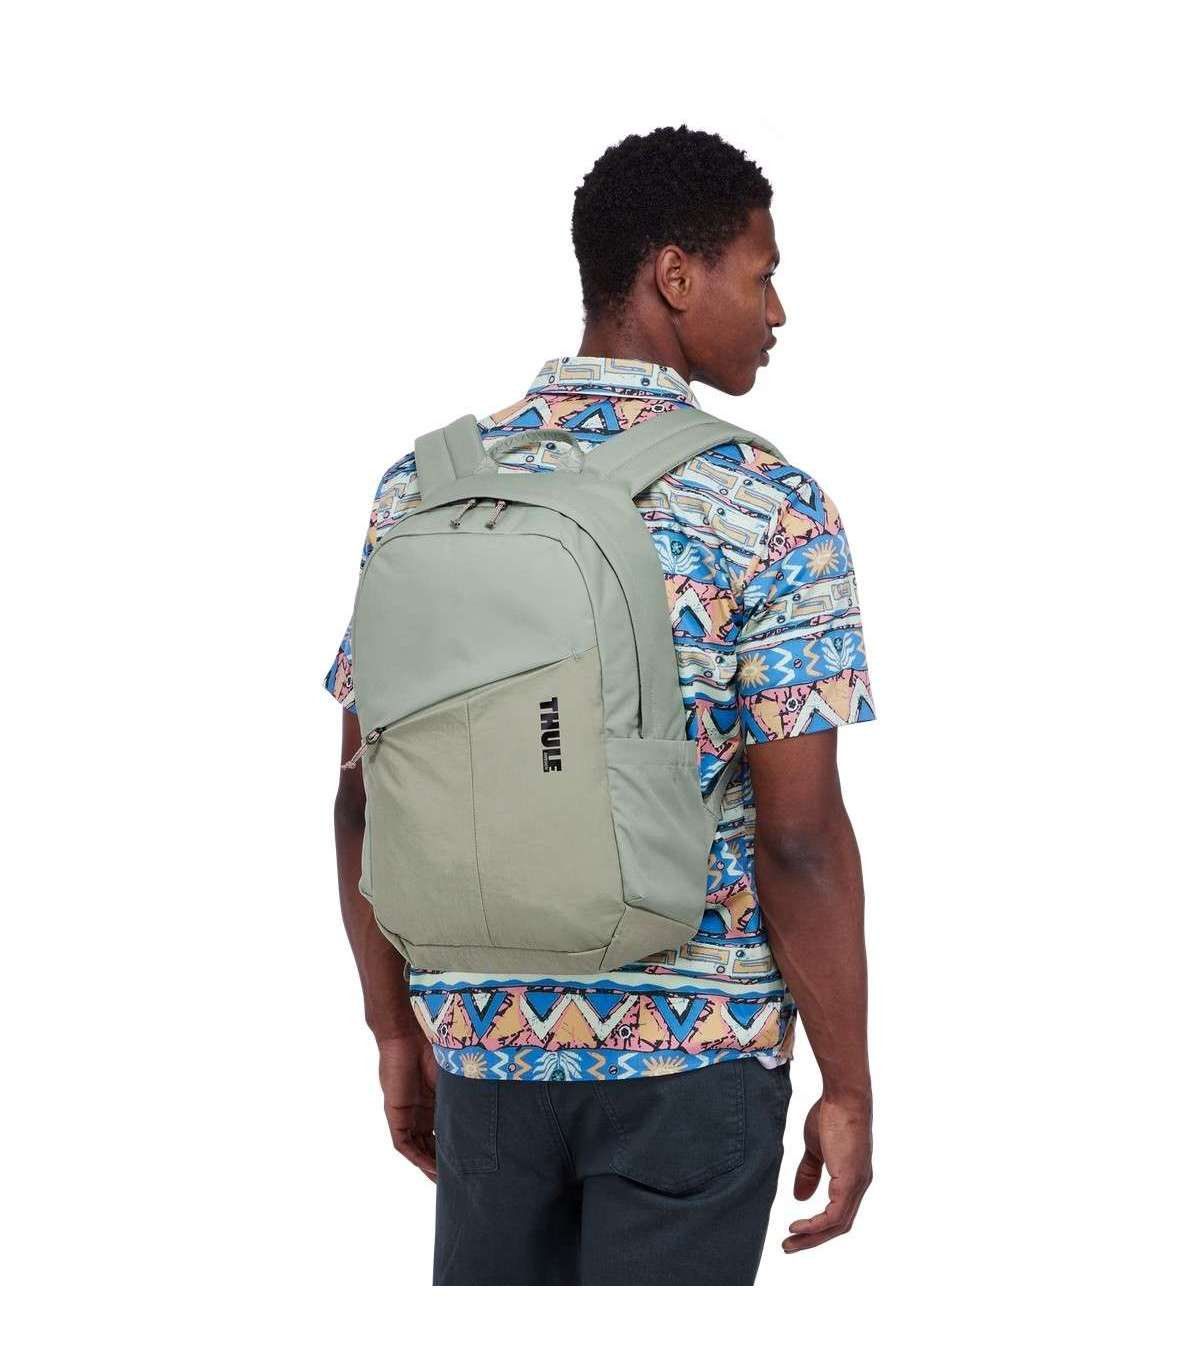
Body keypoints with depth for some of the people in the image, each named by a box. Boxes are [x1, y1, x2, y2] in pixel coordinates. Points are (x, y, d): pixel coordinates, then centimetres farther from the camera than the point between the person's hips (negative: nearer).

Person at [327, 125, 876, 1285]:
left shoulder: (423, 486, 2)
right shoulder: (771, 512, -11)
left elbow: (364, 798, 5)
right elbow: (800, 838, -14)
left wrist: (396, 1026, 15)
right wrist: (848, 1090, -5)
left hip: (485, 1039, 4)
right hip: (694, 1051, -4)